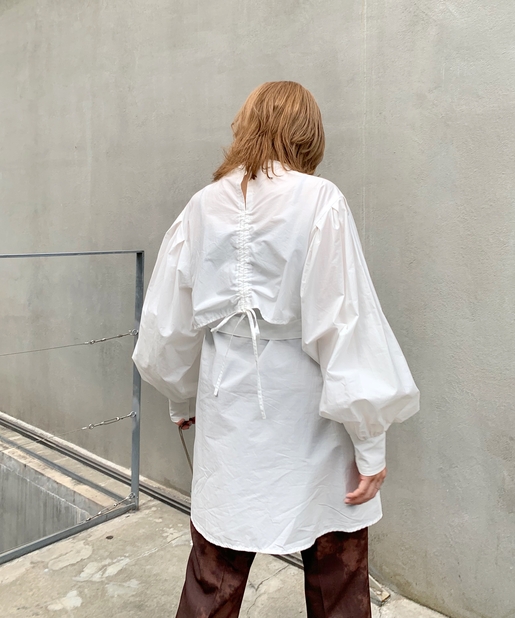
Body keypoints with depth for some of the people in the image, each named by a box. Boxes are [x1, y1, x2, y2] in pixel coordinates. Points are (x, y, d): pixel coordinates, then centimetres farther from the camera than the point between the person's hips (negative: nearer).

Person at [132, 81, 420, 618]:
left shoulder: (204, 205, -1)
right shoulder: (320, 201, -11)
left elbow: (169, 322, 4)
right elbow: (344, 323, -14)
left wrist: (181, 398, 21)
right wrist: (370, 442, -6)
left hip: (228, 405, 4)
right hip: (305, 412, -3)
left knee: (214, 574, 20)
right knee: (336, 574, 18)